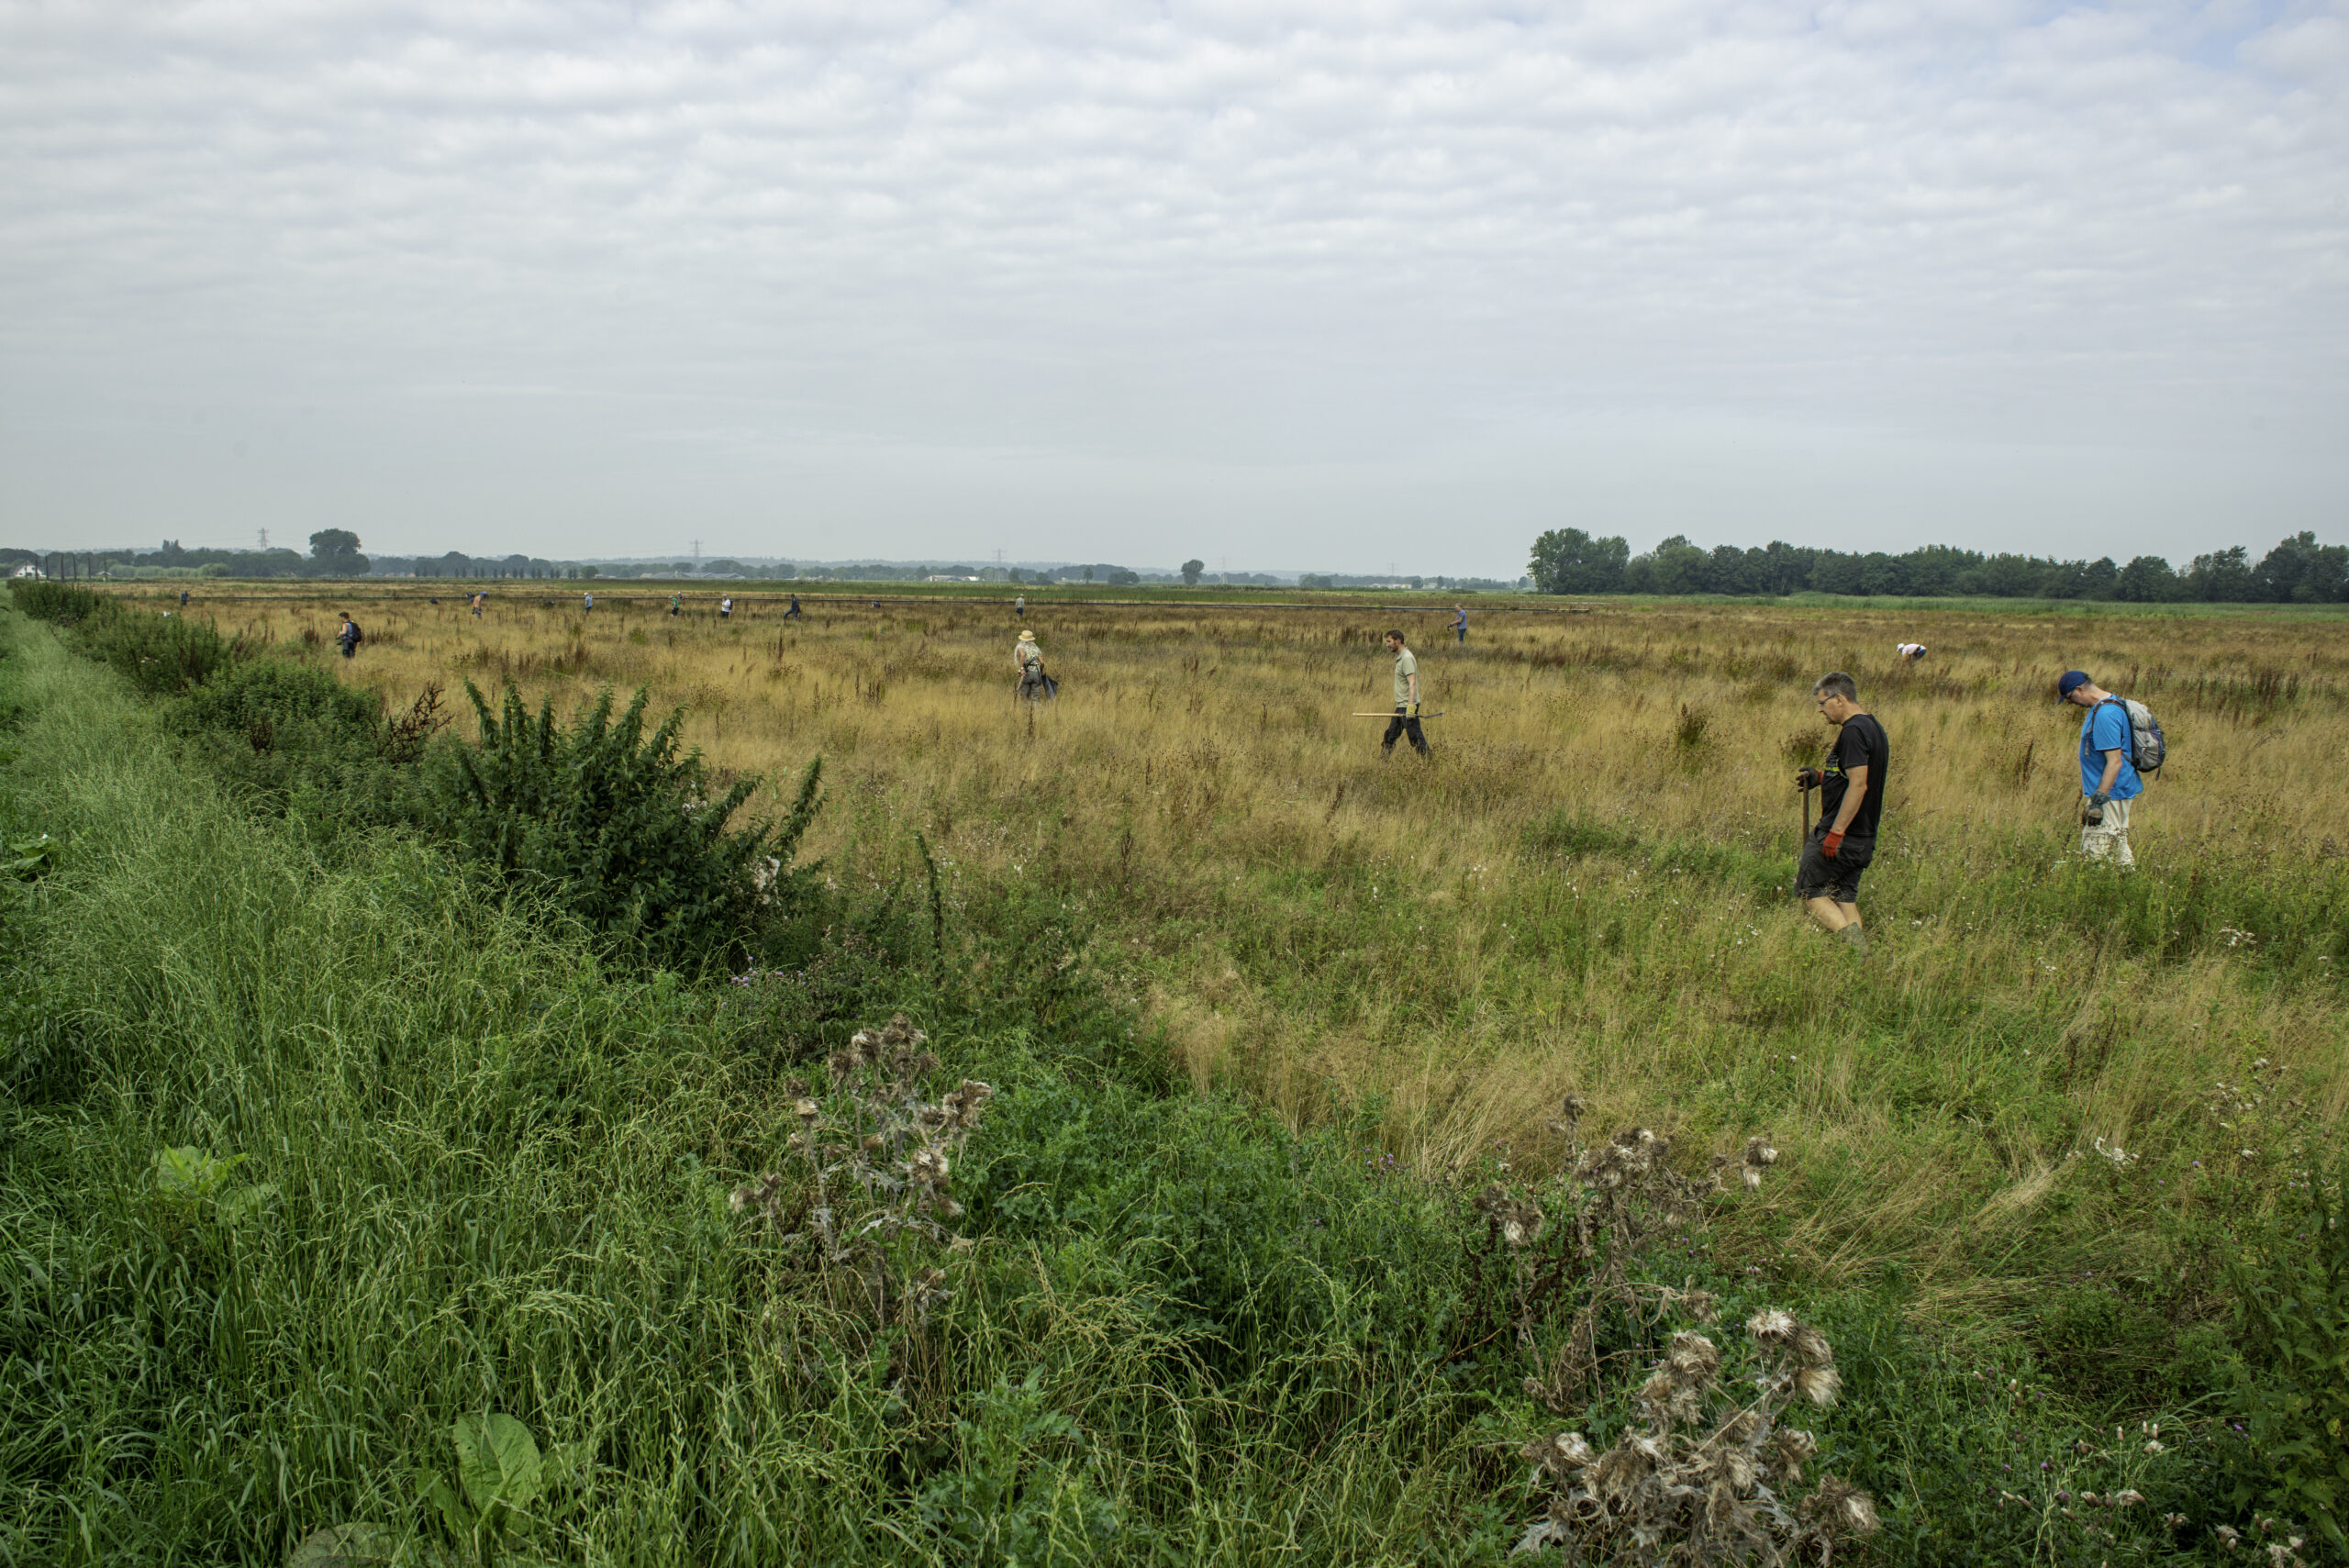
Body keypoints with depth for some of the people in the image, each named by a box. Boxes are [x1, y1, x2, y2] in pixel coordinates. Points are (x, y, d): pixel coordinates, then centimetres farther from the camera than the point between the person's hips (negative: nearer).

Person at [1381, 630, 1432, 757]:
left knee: (1415, 737, -8)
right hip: (1401, 705, 10)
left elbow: (1412, 684, -23)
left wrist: (1410, 706, -30)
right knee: (1391, 735, 14)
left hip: (1407, 705, -10)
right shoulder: (1400, 657, 16)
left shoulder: (1407, 658, -15)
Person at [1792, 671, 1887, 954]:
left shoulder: (1852, 731, -18)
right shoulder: (1874, 728, 15)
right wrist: (1820, 777, 19)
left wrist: (1835, 832, -24)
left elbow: (1859, 785, -24)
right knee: (1844, 896, 12)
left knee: (1808, 891, -1)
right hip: (1863, 837, 10)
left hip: (1842, 837, -10)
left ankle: (1853, 940, -13)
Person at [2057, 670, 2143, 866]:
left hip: (2108, 793, -11)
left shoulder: (2105, 715, -22)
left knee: (2096, 856, -10)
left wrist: (2099, 800, -25)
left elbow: (2115, 762, -25)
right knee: (2119, 850, 14)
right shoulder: (2105, 705, 11)